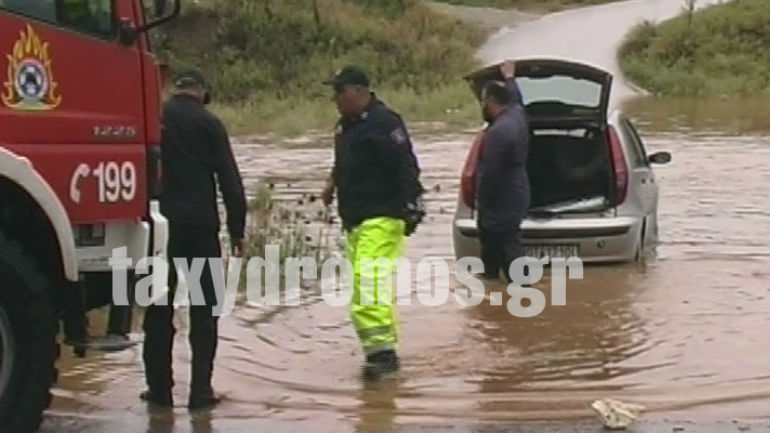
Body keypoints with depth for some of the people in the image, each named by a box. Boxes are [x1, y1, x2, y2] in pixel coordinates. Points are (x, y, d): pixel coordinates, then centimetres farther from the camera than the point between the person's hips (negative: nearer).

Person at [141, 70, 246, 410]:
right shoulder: (209, 124, 0)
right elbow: (230, 180, -3)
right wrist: (237, 230, 2)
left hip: (162, 222, 2)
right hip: (201, 225, -1)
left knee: (159, 308, 10)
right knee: (203, 311, 5)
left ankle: (159, 387, 13)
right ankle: (201, 389, 4)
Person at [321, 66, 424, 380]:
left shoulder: (383, 123, -14)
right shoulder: (347, 124, 16)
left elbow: (406, 167, -19)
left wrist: (411, 207, -23)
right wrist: (334, 181, 16)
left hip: (381, 219, -10)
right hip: (356, 220, 10)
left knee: (369, 283, -20)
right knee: (361, 286, 12)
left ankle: (381, 349, -20)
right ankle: (384, 352, 21)